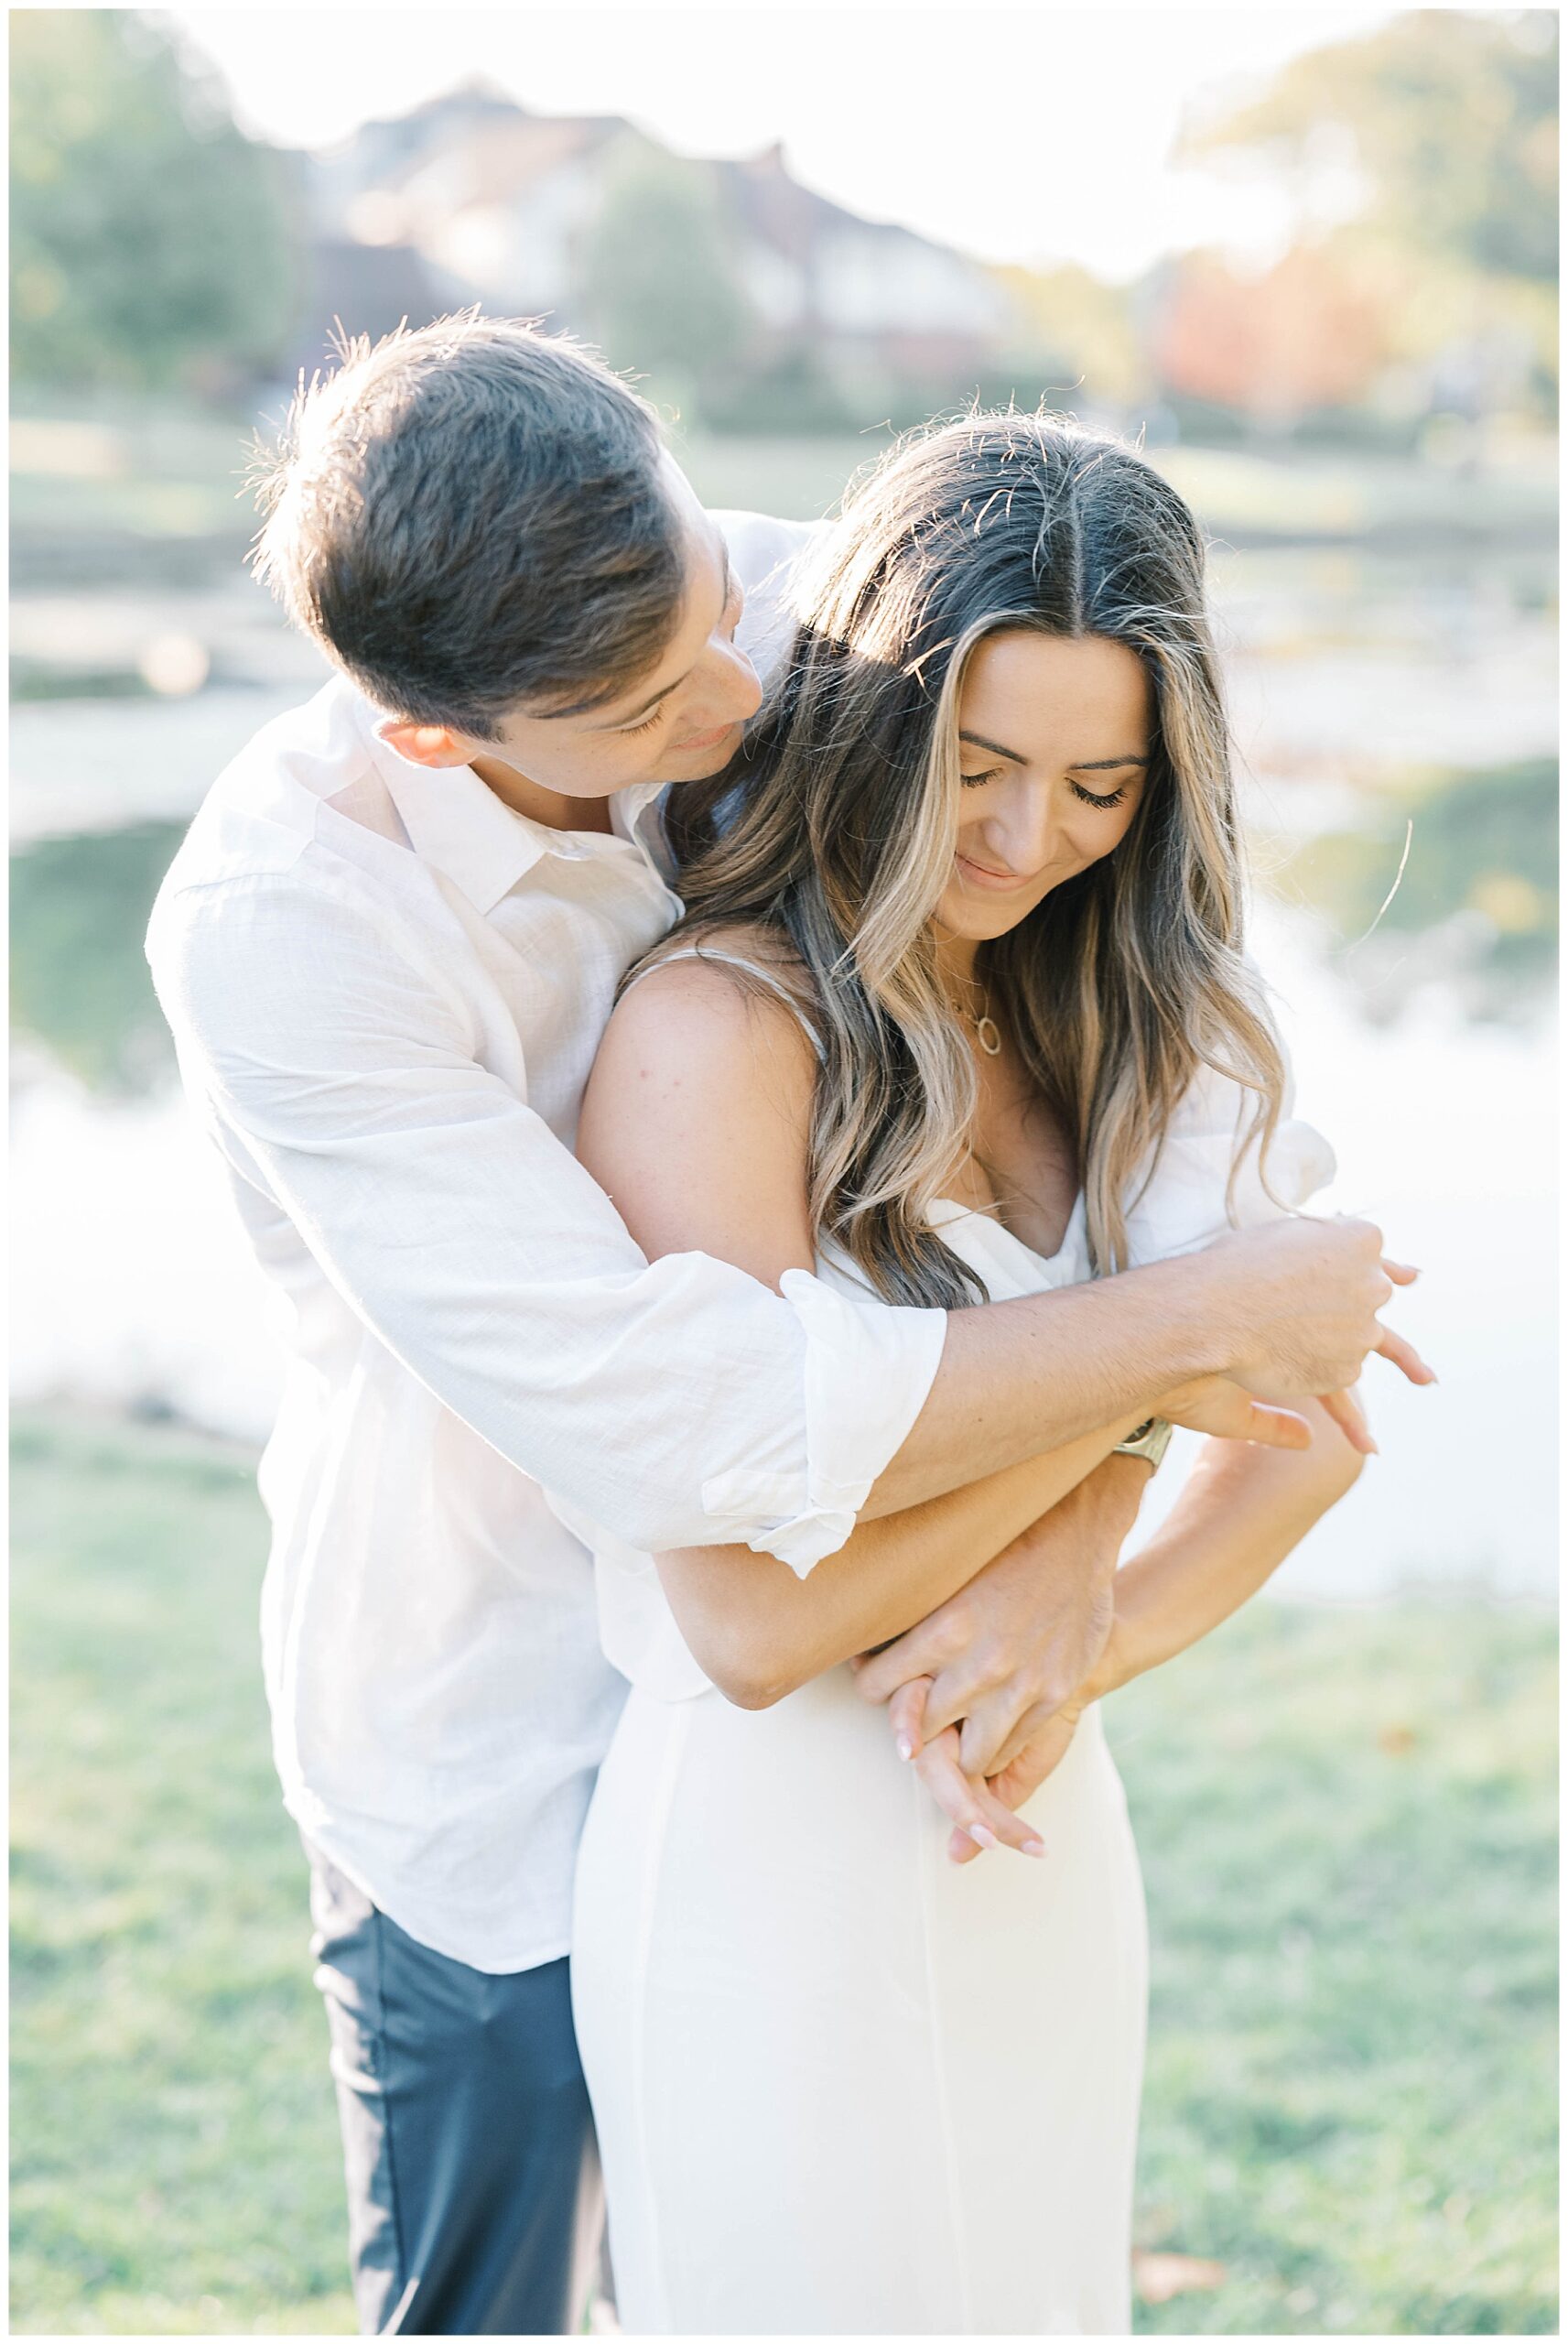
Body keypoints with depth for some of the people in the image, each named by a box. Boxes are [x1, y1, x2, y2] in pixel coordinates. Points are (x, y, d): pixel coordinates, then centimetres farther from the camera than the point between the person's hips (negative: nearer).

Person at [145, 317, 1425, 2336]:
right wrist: (1197, 1319, -28)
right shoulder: (278, 922, -30)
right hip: (507, 1770, -4)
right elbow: (675, 1431, -36)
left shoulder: (804, 633, -16)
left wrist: (1070, 1539, -23)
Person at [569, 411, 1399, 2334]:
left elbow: (1306, 1435, 1)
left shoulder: (1109, 1012, 3)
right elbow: (754, 1621, -22)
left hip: (1042, 1845, 7)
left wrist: (1082, 1637, -19)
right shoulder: (718, 1032, -20)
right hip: (775, 1867, -7)